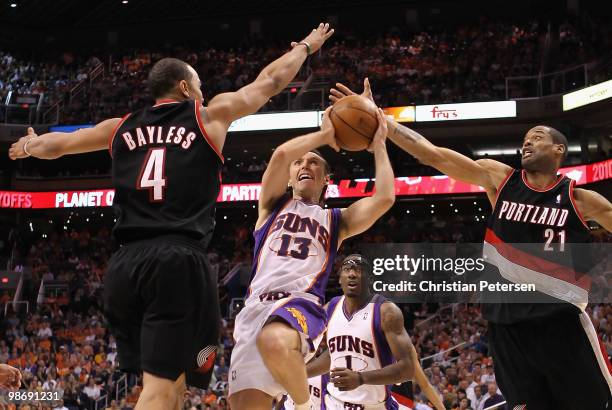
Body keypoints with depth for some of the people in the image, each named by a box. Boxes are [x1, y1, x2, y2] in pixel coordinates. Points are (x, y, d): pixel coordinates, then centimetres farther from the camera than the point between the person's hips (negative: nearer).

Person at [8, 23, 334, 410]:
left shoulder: (122, 127, 19)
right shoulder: (211, 114, 10)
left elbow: (54, 145, 33)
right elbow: (271, 81, 22)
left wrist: (29, 146, 55)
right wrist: (306, 47, 40)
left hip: (125, 263, 5)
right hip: (180, 261, -5)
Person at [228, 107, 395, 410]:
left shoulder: (336, 220, 23)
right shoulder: (274, 204, 24)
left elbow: (384, 198, 5)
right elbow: (281, 154, 4)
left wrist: (378, 146, 16)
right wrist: (325, 134, 15)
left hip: (301, 305, -2)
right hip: (256, 307, 2)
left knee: (274, 341, -39)